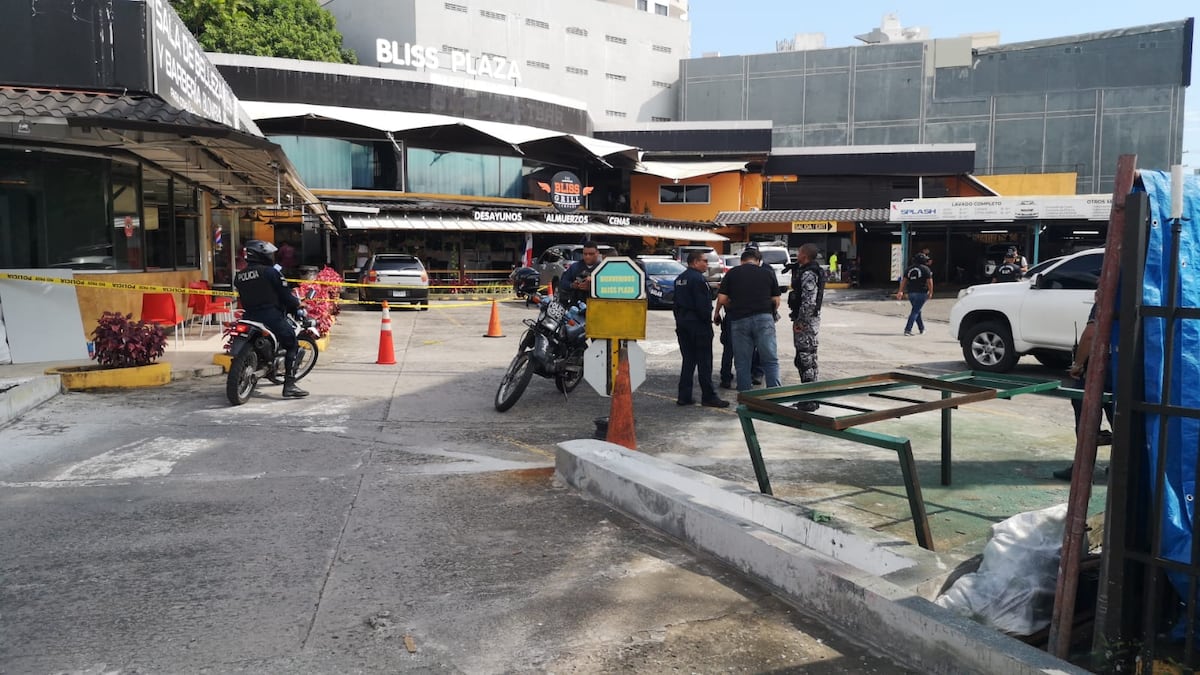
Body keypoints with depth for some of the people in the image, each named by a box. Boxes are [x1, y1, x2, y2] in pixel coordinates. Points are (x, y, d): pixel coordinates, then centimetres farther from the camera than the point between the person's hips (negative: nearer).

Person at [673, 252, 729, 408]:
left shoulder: (679, 279, 13)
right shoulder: (698, 279, -16)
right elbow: (704, 304, -20)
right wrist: (706, 319, -8)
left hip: (682, 323, 9)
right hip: (698, 324, -9)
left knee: (688, 361, 12)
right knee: (704, 362, -2)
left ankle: (684, 396, 11)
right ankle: (708, 397, 2)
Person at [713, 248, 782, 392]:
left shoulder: (732, 273, 7)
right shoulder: (768, 272, 9)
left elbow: (722, 299, 2)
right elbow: (776, 300, 9)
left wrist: (716, 314, 19)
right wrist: (774, 313, 27)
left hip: (739, 320, 0)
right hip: (764, 319, 0)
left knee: (742, 363, 7)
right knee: (771, 361, 5)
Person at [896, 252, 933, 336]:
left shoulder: (909, 269, 9)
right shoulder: (926, 269, -5)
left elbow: (904, 280, 4)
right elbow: (929, 282, -7)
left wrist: (901, 291, 2)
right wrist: (930, 292, 3)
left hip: (911, 293, 5)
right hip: (921, 293, -5)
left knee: (917, 310, 18)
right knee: (915, 311, -5)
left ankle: (922, 328, 28)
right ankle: (908, 329, -12)